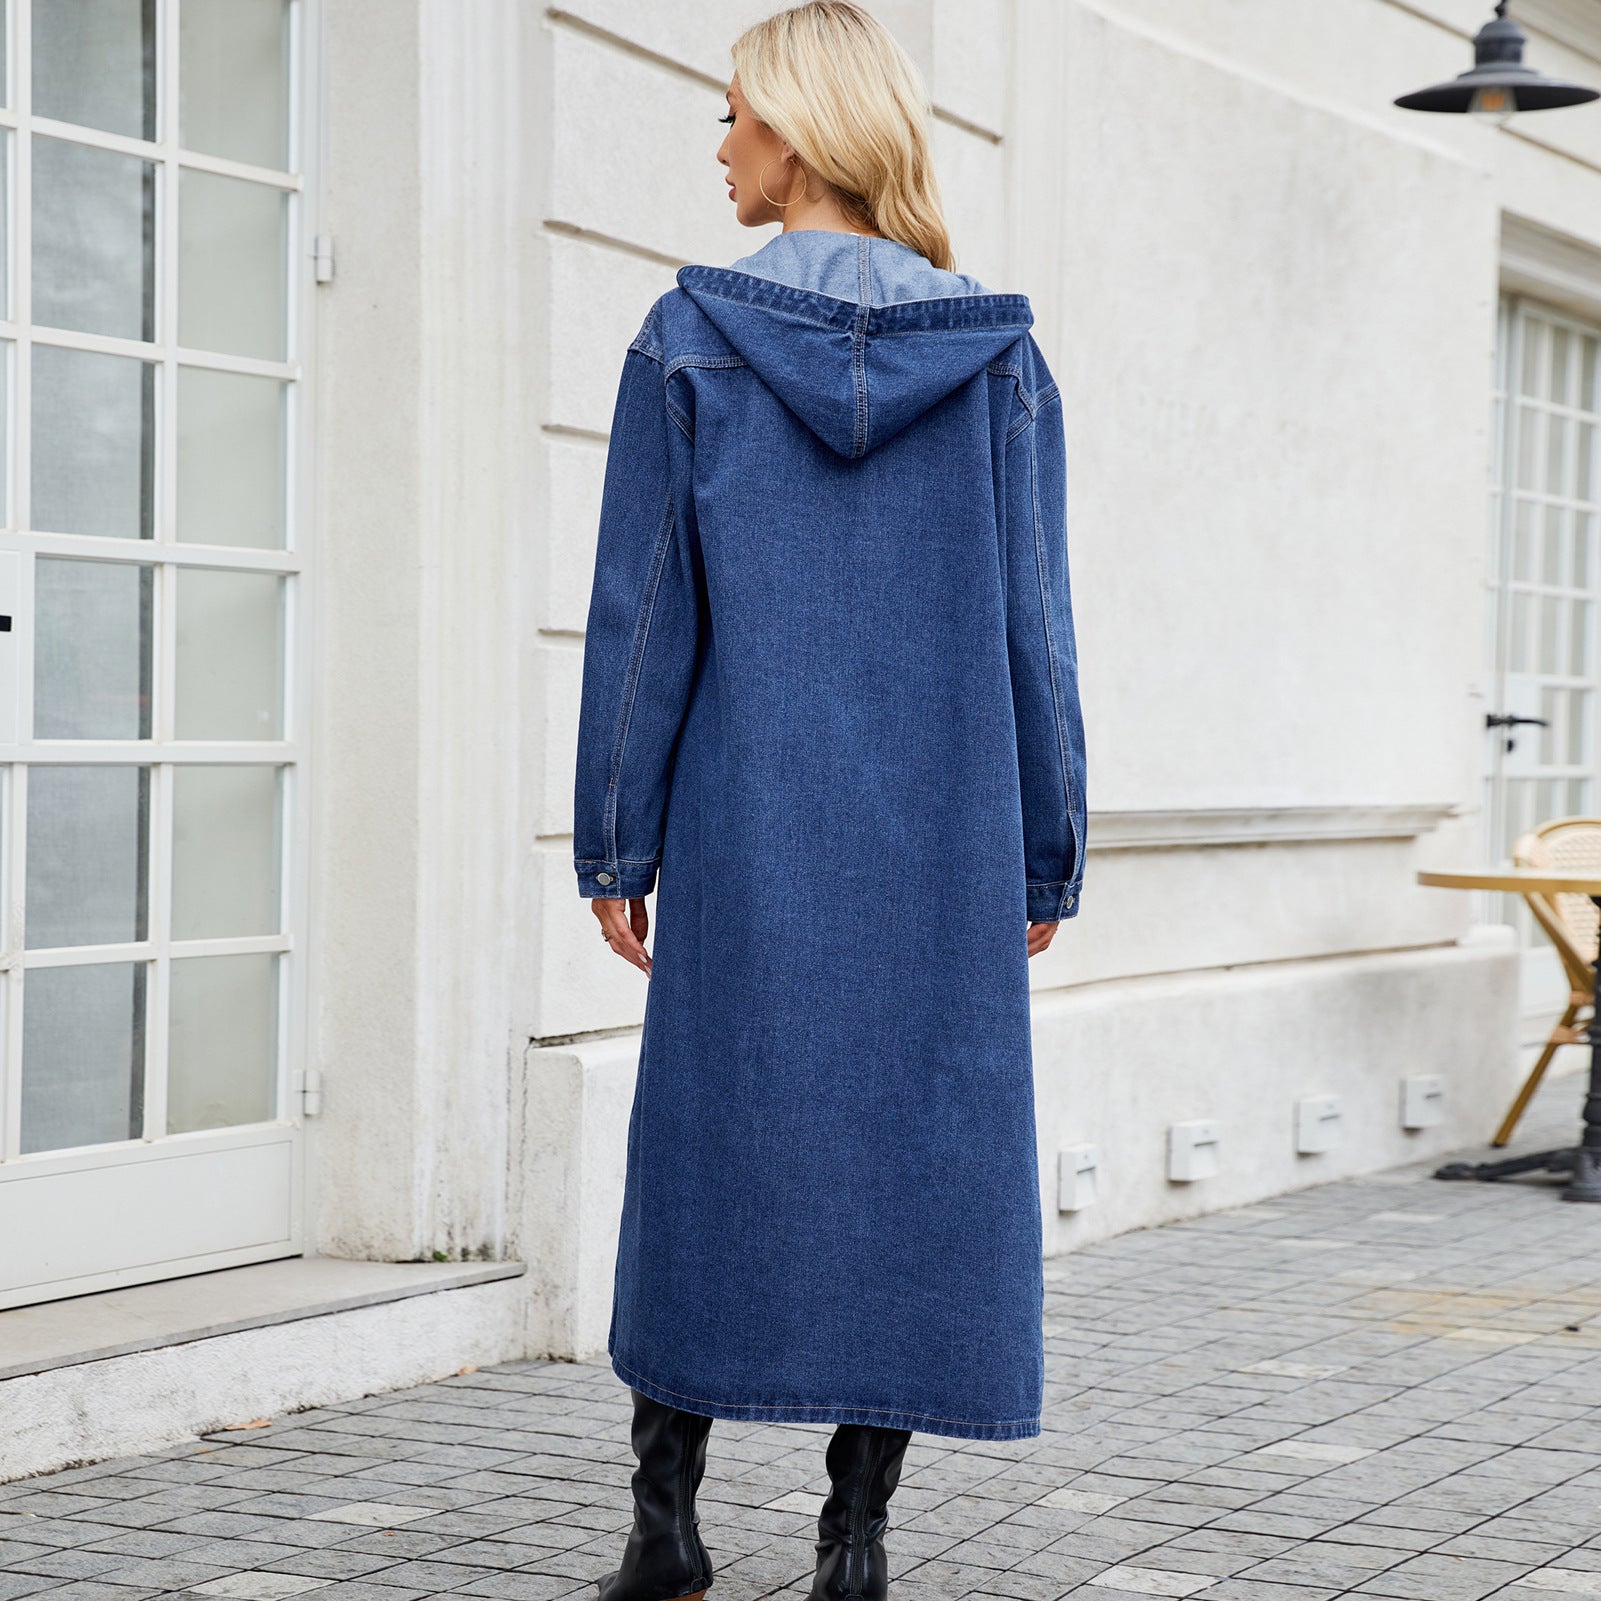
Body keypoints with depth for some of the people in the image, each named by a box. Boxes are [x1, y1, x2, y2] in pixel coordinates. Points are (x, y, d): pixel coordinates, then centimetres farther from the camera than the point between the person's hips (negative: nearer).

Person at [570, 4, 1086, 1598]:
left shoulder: (687, 341, -2)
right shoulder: (1000, 353, 2)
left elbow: (641, 612, -3)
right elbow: (1034, 624, 3)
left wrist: (615, 843, 2)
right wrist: (1044, 855, 9)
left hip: (747, 832, -1)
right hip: (942, 836, 1)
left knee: (710, 1142, 10)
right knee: (913, 1150, 6)